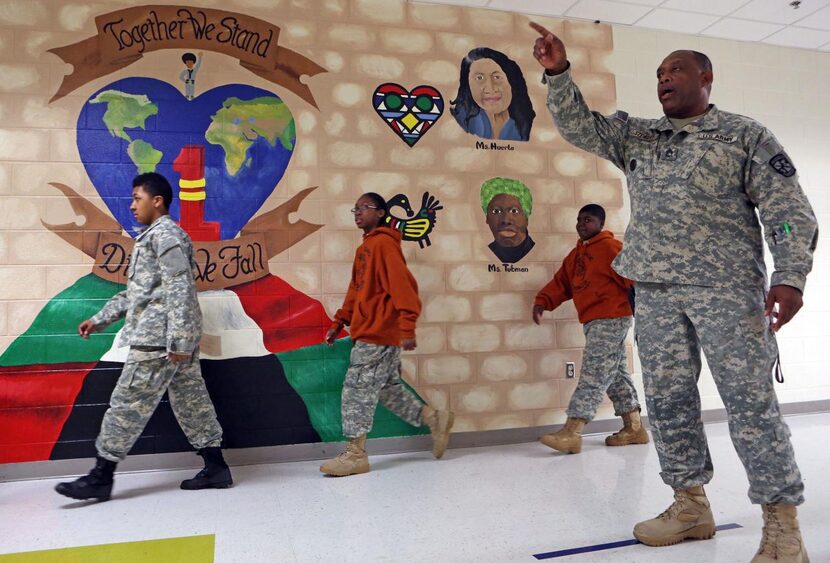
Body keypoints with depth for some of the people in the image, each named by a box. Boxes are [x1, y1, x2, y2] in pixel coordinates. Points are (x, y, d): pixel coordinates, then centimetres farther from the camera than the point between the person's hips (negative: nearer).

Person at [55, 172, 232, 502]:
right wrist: (100, 320, 22)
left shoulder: (166, 235, -10)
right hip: (171, 339, 10)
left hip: (159, 339, -10)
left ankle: (100, 478, 9)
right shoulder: (156, 237, 23)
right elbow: (136, 292, 26)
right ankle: (216, 468, 15)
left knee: (128, 403, -2)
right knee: (191, 400, 10)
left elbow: (179, 291, -19)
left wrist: (178, 341, -23)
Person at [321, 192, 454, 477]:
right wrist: (339, 322, 16)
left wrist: (407, 328, -25)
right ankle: (434, 418, 26)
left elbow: (402, 285, -20)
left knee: (357, 389, -4)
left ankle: (355, 454, 6)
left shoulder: (383, 243, -11)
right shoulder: (365, 247, 17)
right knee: (389, 389, 15)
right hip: (378, 335, 9)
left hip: (378, 334, -9)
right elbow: (356, 290, 20)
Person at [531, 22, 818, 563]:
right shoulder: (636, 136, 17)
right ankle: (692, 506, 21)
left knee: (751, 401, -4)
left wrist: (790, 276, -15)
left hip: (727, 290, -4)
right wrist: (558, 73, -5)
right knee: (669, 400, 7)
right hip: (656, 293, 5)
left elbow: (789, 212, -2)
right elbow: (579, 125, 10)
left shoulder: (745, 135, 4)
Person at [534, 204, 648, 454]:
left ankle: (571, 432, -13)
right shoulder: (576, 254, 19)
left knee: (593, 374, -11)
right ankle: (634, 428, 22)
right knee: (615, 374, 13)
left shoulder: (610, 246, -8)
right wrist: (542, 301, -1)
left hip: (611, 320, -9)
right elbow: (561, 282, 14)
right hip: (593, 322, 9)